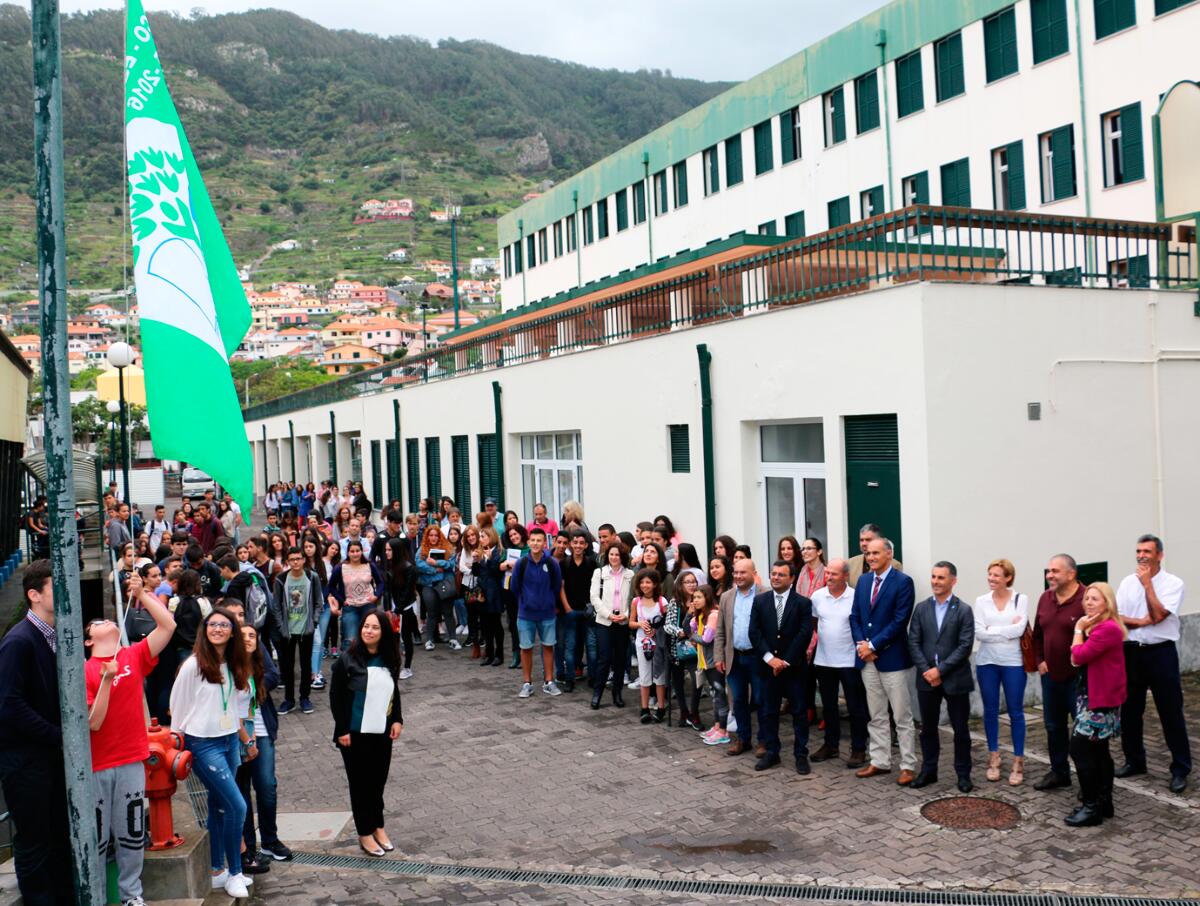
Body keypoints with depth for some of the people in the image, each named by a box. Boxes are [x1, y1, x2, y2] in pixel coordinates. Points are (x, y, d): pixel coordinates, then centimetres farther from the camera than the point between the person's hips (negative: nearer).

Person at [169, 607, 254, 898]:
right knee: (237, 807, -9)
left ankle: (218, 871, 24)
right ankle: (234, 873, 6)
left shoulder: (234, 665, 5)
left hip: (230, 740, 6)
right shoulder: (194, 665, -12)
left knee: (219, 807, 13)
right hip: (204, 744, -6)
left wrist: (240, 734, 12)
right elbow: (177, 706, -4)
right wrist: (178, 744, 2)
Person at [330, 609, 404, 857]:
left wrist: (397, 720, 5)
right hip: (355, 734, -4)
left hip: (382, 733, 4)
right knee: (360, 782, 6)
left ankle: (378, 825, 29)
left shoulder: (389, 660, 0)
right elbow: (335, 695, -10)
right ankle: (365, 834, 18)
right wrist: (342, 730, -12)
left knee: (378, 780, 11)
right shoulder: (348, 658, -13)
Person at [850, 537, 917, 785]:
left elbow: (899, 621, -15)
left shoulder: (903, 582, -10)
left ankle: (908, 766, 10)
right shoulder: (863, 581, 10)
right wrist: (860, 644, -5)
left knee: (903, 717, 2)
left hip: (893, 659, -6)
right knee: (876, 716, 14)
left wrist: (873, 645, -15)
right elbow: (855, 616, 11)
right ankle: (880, 762, 23)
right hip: (867, 659, 6)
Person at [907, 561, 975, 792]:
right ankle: (928, 771, 24)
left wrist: (940, 670, -16)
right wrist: (925, 670, -10)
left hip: (955, 679, -3)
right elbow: (913, 642, 2)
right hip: (927, 679, 3)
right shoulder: (922, 608, 5)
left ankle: (963, 774, 19)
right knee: (928, 728, 12)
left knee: (960, 729, 7)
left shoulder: (964, 610, -5)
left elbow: (965, 646, -11)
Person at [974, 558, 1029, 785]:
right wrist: (1007, 629, -11)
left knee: (1016, 712, 4)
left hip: (1013, 662, -2)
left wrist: (992, 630, -11)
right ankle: (993, 759, 23)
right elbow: (979, 633, -7)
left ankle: (1018, 762, 14)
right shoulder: (981, 601, 3)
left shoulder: (1020, 600, -2)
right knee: (990, 711, 10)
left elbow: (1019, 629, -14)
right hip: (987, 662, 2)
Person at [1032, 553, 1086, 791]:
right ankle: (1059, 772, 31)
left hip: (1078, 677, -7)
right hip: (1051, 674, 7)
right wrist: (1039, 661, 10)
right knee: (1053, 726, 17)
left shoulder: (1085, 599, -17)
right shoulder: (1045, 598, 6)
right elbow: (1037, 634, 16)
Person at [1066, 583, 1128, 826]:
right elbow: (1076, 659, 10)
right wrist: (1082, 629, -1)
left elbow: (1079, 657, -22)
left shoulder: (1108, 628, -21)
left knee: (1080, 749, -7)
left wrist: (1078, 629, -13)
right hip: (1093, 697, 11)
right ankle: (1104, 803, 26)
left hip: (1101, 700, -11)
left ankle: (1092, 807, 1)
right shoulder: (1096, 626, 13)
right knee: (1098, 751, 16)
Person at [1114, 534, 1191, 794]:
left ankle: (1180, 769, 10)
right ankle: (1134, 760, 26)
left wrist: (1147, 583, -14)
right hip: (1131, 652, 4)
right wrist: (1142, 621, -15)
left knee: (1171, 712, 0)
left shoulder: (1173, 583, -6)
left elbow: (1157, 615, -18)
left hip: (1161, 653, -4)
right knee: (1129, 711, 12)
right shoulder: (1127, 582, 6)